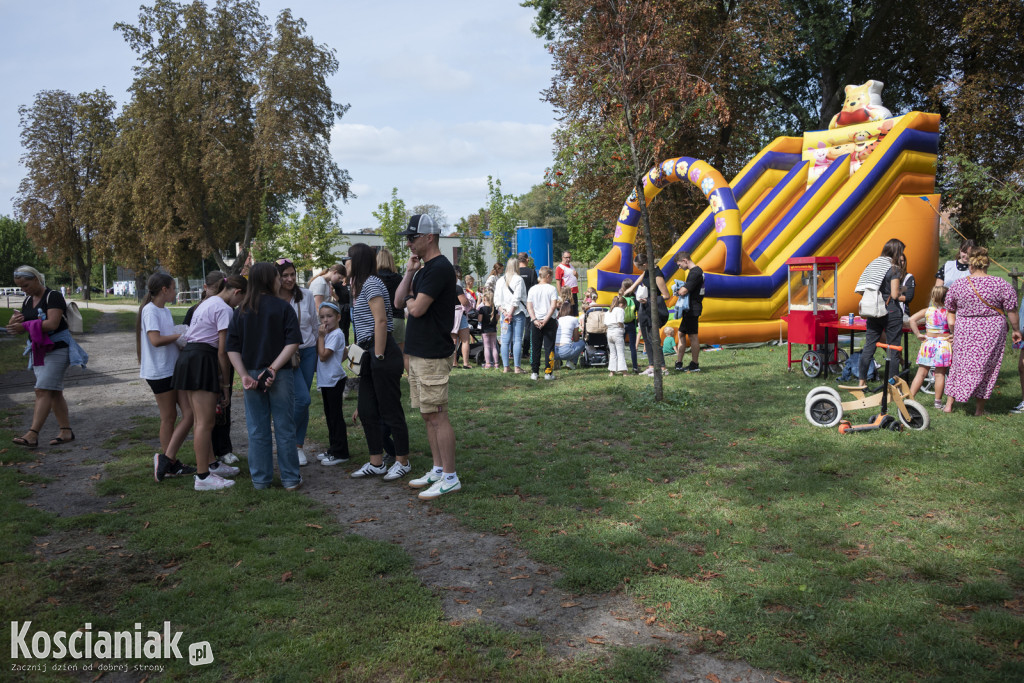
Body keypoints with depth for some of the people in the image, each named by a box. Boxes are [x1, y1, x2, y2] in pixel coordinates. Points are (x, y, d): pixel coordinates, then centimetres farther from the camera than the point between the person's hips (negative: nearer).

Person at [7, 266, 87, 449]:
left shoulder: (53, 297, -11)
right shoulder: (28, 301, 14)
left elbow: (52, 324, -23)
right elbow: (21, 326, 15)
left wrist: (25, 325, -22)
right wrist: (14, 321, -8)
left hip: (57, 350, -9)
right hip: (40, 351, 9)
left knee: (43, 391, -14)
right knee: (54, 392, 9)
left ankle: (32, 435, -18)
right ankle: (66, 431, 13)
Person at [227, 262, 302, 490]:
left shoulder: (241, 311, 6)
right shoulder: (283, 308, -5)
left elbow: (232, 348, 0)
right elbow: (293, 342, -15)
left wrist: (244, 375, -5)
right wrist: (274, 368, -15)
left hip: (251, 375, 3)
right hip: (281, 377, -3)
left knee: (257, 430, 10)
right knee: (284, 429, 6)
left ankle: (260, 479, 17)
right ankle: (290, 478, 12)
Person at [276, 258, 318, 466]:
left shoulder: (306, 295, 1)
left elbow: (316, 324, 11)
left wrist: (319, 351, 14)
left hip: (308, 351, 4)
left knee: (303, 401, 6)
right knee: (302, 398, -14)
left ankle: (299, 446, 17)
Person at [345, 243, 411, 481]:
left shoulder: (371, 283, -11)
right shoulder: (360, 285, 20)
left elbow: (381, 321, -19)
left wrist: (379, 356, -20)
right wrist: (366, 355, 17)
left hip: (383, 354, -10)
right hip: (370, 354, 10)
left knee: (390, 411, -1)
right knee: (367, 412, 11)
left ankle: (403, 462, 11)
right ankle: (376, 463, 20)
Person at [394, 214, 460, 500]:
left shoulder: (439, 268, -15)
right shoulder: (423, 269, 17)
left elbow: (417, 309, -21)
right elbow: (399, 302, 12)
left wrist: (410, 299, 1)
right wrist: (409, 273, 1)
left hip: (433, 355, -10)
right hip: (418, 353, 10)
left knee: (437, 416, -6)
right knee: (428, 415, 14)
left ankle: (450, 477, 0)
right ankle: (438, 470, 23)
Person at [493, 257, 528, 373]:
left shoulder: (500, 280, 10)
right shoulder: (519, 279, -5)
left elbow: (497, 300, 5)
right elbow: (516, 298, -11)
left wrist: (504, 311, -1)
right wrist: (511, 313, -9)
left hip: (505, 313, 4)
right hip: (518, 313, -4)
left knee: (505, 341, 5)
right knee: (517, 340, -3)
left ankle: (505, 367, 4)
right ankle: (517, 367, -5)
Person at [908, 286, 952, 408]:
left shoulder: (927, 311, 1)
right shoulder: (947, 312, -7)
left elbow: (912, 319, -9)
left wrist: (918, 334, -4)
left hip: (928, 342, 3)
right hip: (943, 345, -2)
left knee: (921, 373, 8)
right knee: (940, 374, 4)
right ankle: (938, 401, 8)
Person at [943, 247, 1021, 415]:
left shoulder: (957, 285, -3)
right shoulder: (1001, 284, -7)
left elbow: (950, 311, 9)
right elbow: (1012, 312, -2)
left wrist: (953, 331, 22)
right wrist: (1016, 330, 13)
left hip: (964, 332, 1)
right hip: (992, 332, -1)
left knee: (959, 365, 13)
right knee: (986, 369, 9)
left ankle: (949, 404, 15)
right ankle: (979, 409, 16)